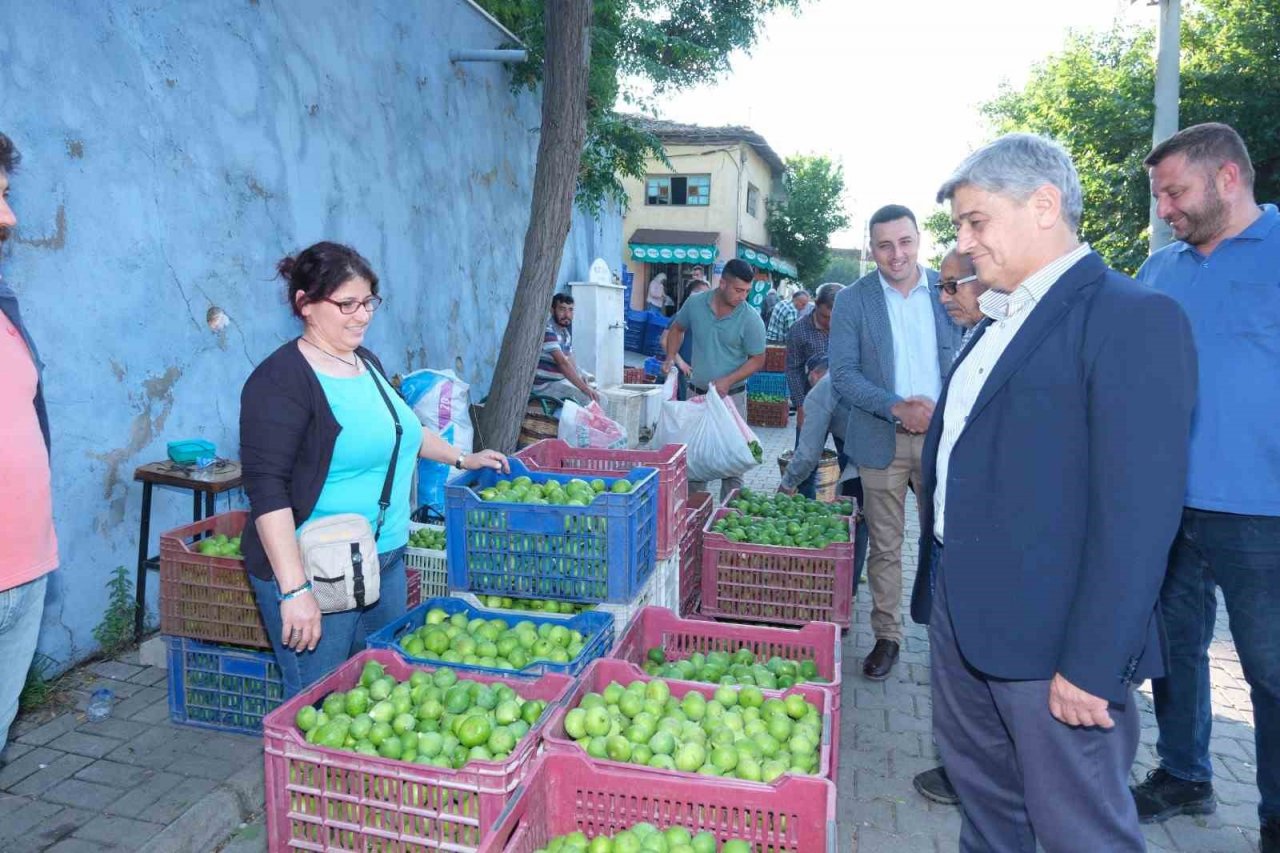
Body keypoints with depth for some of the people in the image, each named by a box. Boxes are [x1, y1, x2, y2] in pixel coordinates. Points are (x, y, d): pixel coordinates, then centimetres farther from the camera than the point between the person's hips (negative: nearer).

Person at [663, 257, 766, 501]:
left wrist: (728, 381, -19)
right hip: (696, 392, 3)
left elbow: (757, 359, -7)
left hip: (731, 396, -3)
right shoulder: (695, 303, -5)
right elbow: (677, 329, 14)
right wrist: (670, 358, -1)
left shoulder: (751, 319, -13)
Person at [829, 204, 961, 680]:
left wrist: (941, 409, -10)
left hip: (943, 434, 1)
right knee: (884, 547, 7)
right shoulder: (853, 300, 0)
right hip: (883, 440, -1)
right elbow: (843, 374, -5)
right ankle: (886, 637, 20)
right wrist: (898, 407, -17)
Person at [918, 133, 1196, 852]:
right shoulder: (1000, 322, 13)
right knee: (981, 792, 23)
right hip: (962, 614, 8)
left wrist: (1092, 665, -22)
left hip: (1053, 642, -8)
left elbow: (1139, 512, -21)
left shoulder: (1134, 319, -16)